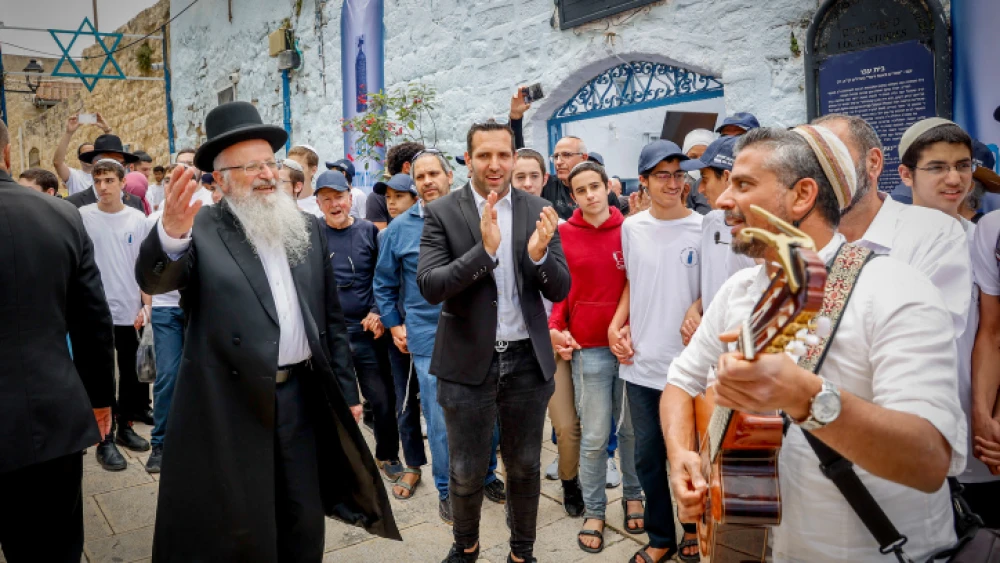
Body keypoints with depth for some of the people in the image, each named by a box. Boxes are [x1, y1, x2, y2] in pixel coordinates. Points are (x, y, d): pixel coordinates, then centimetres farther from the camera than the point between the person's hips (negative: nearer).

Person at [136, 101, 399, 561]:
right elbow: (154, 279, -23)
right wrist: (170, 235, -45)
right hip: (228, 404, -3)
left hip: (302, 397, 4)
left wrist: (343, 385, 9)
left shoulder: (308, 229, 8)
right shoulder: (201, 230, -5)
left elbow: (332, 315, 10)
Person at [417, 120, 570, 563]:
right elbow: (429, 286, -16)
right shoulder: (442, 213, -5)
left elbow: (560, 290, -2)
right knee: (466, 471, 13)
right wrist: (484, 248, -29)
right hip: (468, 361, -1)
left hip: (527, 359, 2)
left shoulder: (536, 211, 0)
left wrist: (539, 254, -23)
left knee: (525, 466, 17)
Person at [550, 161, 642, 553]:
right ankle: (593, 511, 22)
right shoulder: (563, 235, -2)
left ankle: (633, 496, 35)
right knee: (594, 438, 6)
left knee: (632, 430, 14)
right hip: (588, 349, -1)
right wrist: (555, 327, -13)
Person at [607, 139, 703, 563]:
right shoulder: (631, 227, 4)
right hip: (641, 362, 3)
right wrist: (617, 325, 3)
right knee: (648, 456, 12)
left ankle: (693, 528, 37)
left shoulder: (702, 229, -6)